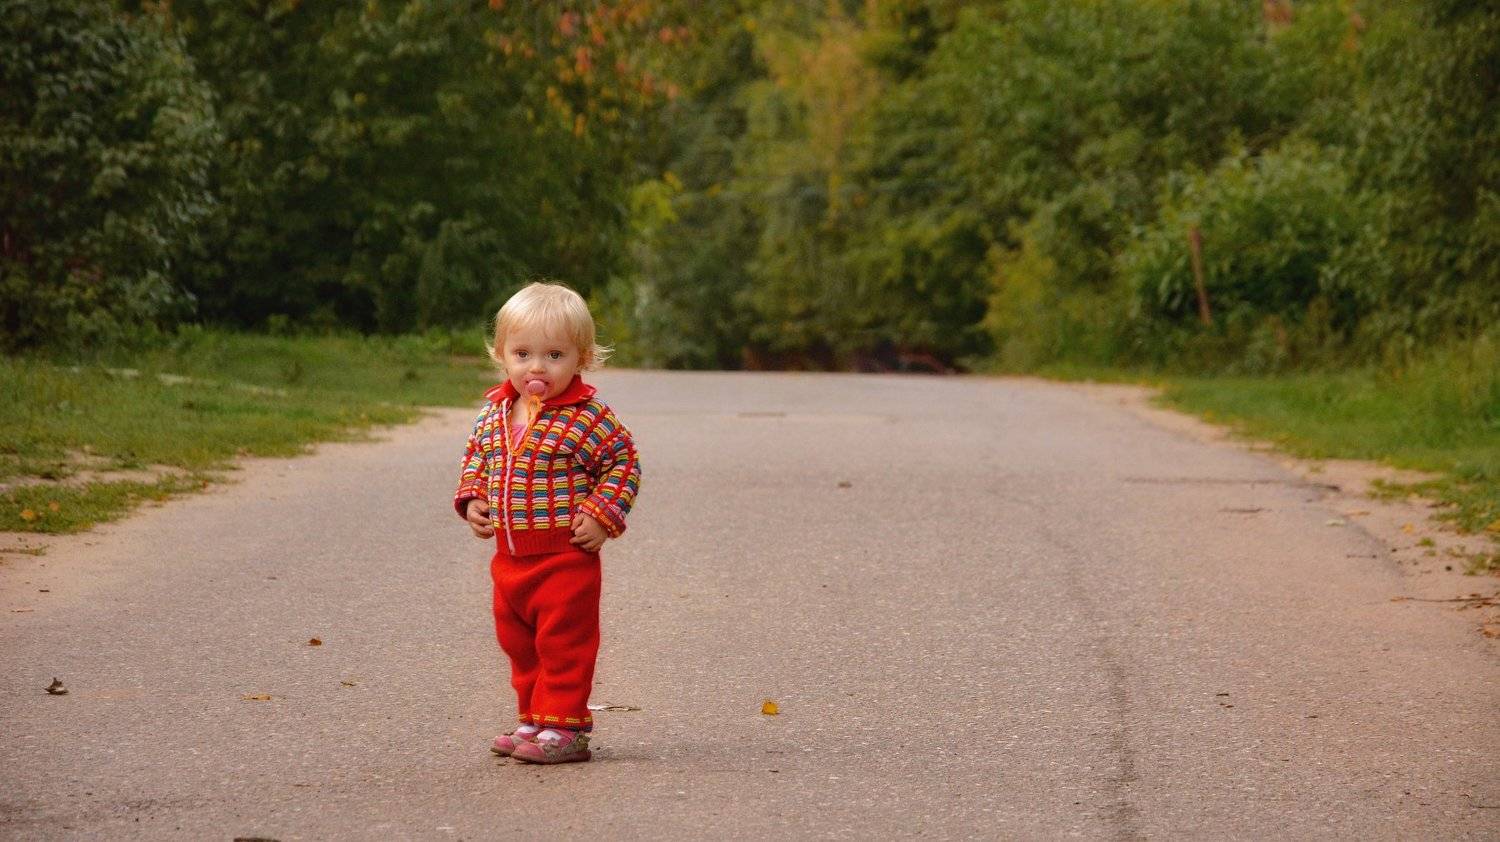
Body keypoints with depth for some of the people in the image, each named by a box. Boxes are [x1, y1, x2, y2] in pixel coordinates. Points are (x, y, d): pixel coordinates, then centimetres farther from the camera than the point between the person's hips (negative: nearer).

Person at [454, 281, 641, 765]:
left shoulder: (588, 417, -14)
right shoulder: (494, 411, 5)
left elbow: (623, 464, -8)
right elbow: (476, 457, 19)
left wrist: (601, 516, -16)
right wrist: (472, 500, 4)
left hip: (566, 555, -7)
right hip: (509, 555, 7)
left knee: (563, 642, -2)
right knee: (518, 642, 16)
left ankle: (564, 728, 5)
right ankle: (533, 720, 29)